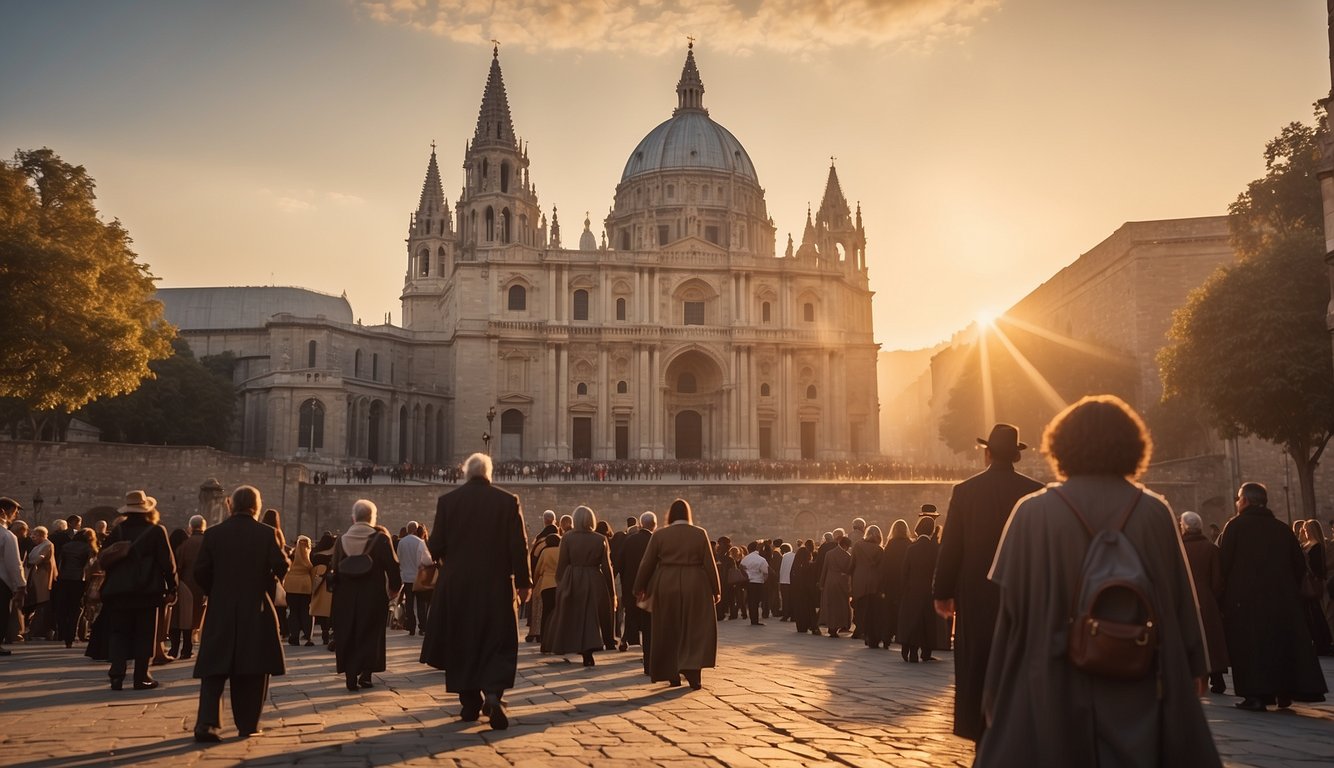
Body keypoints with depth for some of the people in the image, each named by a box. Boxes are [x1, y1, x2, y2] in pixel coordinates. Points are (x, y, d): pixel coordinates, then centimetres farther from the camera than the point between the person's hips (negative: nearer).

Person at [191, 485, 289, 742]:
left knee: (214, 669, 5)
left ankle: (207, 723, -8)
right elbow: (281, 566, -11)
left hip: (221, 611, 1)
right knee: (254, 669, 8)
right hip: (257, 609, -1)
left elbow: (200, 571, -1)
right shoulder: (266, 533, -5)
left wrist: (214, 593, 14)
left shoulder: (213, 534, 0)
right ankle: (248, 724, 11)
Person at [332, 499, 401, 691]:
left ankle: (351, 676, 7)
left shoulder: (342, 540, -1)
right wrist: (395, 587, 4)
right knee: (370, 635, 9)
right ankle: (365, 674, 3)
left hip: (346, 597, 3)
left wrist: (334, 583, 17)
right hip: (374, 596, -2)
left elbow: (335, 570, 1)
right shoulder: (380, 538, -10)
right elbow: (392, 566, -10)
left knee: (348, 637, 12)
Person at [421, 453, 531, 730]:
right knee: (498, 644, 5)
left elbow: (435, 546, -1)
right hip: (496, 585, -1)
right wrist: (523, 581, 3)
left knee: (461, 643, 13)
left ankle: (470, 702, 17)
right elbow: (519, 546, -6)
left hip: (456, 585, 1)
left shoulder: (447, 501, -3)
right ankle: (493, 694, -16)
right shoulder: (507, 501, -5)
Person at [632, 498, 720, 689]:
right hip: (694, 587, -1)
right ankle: (692, 670, -8)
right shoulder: (700, 534, -2)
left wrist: (639, 589, 13)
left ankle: (672, 675, 15)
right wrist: (716, 590, 7)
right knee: (695, 630, 8)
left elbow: (646, 565, 2)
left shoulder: (659, 535, -1)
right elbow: (709, 564, -1)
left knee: (669, 631, 12)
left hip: (666, 587, 1)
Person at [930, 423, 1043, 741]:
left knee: (977, 666, 7)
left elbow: (950, 545, -6)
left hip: (977, 595, -1)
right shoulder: (1035, 492, -3)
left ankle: (983, 731, 9)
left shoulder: (965, 491, -6)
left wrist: (942, 592, 1)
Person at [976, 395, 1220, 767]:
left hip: (1053, 687, -1)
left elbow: (1012, 605, -6)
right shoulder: (1155, 512, -4)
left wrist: (997, 688, 3)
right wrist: (1195, 667, 12)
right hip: (1140, 687, 1)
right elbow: (1182, 598, 0)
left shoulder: (1033, 513, -9)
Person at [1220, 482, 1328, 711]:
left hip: (1245, 598, -4)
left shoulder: (1235, 525, -5)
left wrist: (1225, 592, 1)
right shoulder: (1281, 528, 9)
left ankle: (1256, 694, -6)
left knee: (1251, 645, -1)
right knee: (1284, 642, 13)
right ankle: (1286, 692, 14)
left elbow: (1224, 562, -10)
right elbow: (1300, 565, 9)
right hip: (1282, 597, 4)